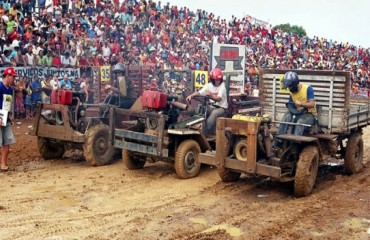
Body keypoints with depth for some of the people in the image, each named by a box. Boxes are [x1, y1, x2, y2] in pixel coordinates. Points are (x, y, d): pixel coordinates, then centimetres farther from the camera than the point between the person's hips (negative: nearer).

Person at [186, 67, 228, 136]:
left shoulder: (222, 87, -13)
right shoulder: (209, 85, 1)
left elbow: (218, 99, -27)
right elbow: (199, 92, -7)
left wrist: (211, 96, -46)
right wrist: (191, 96, -26)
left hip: (222, 108, -5)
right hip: (212, 106, 5)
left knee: (214, 113, -35)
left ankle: (205, 133, -30)